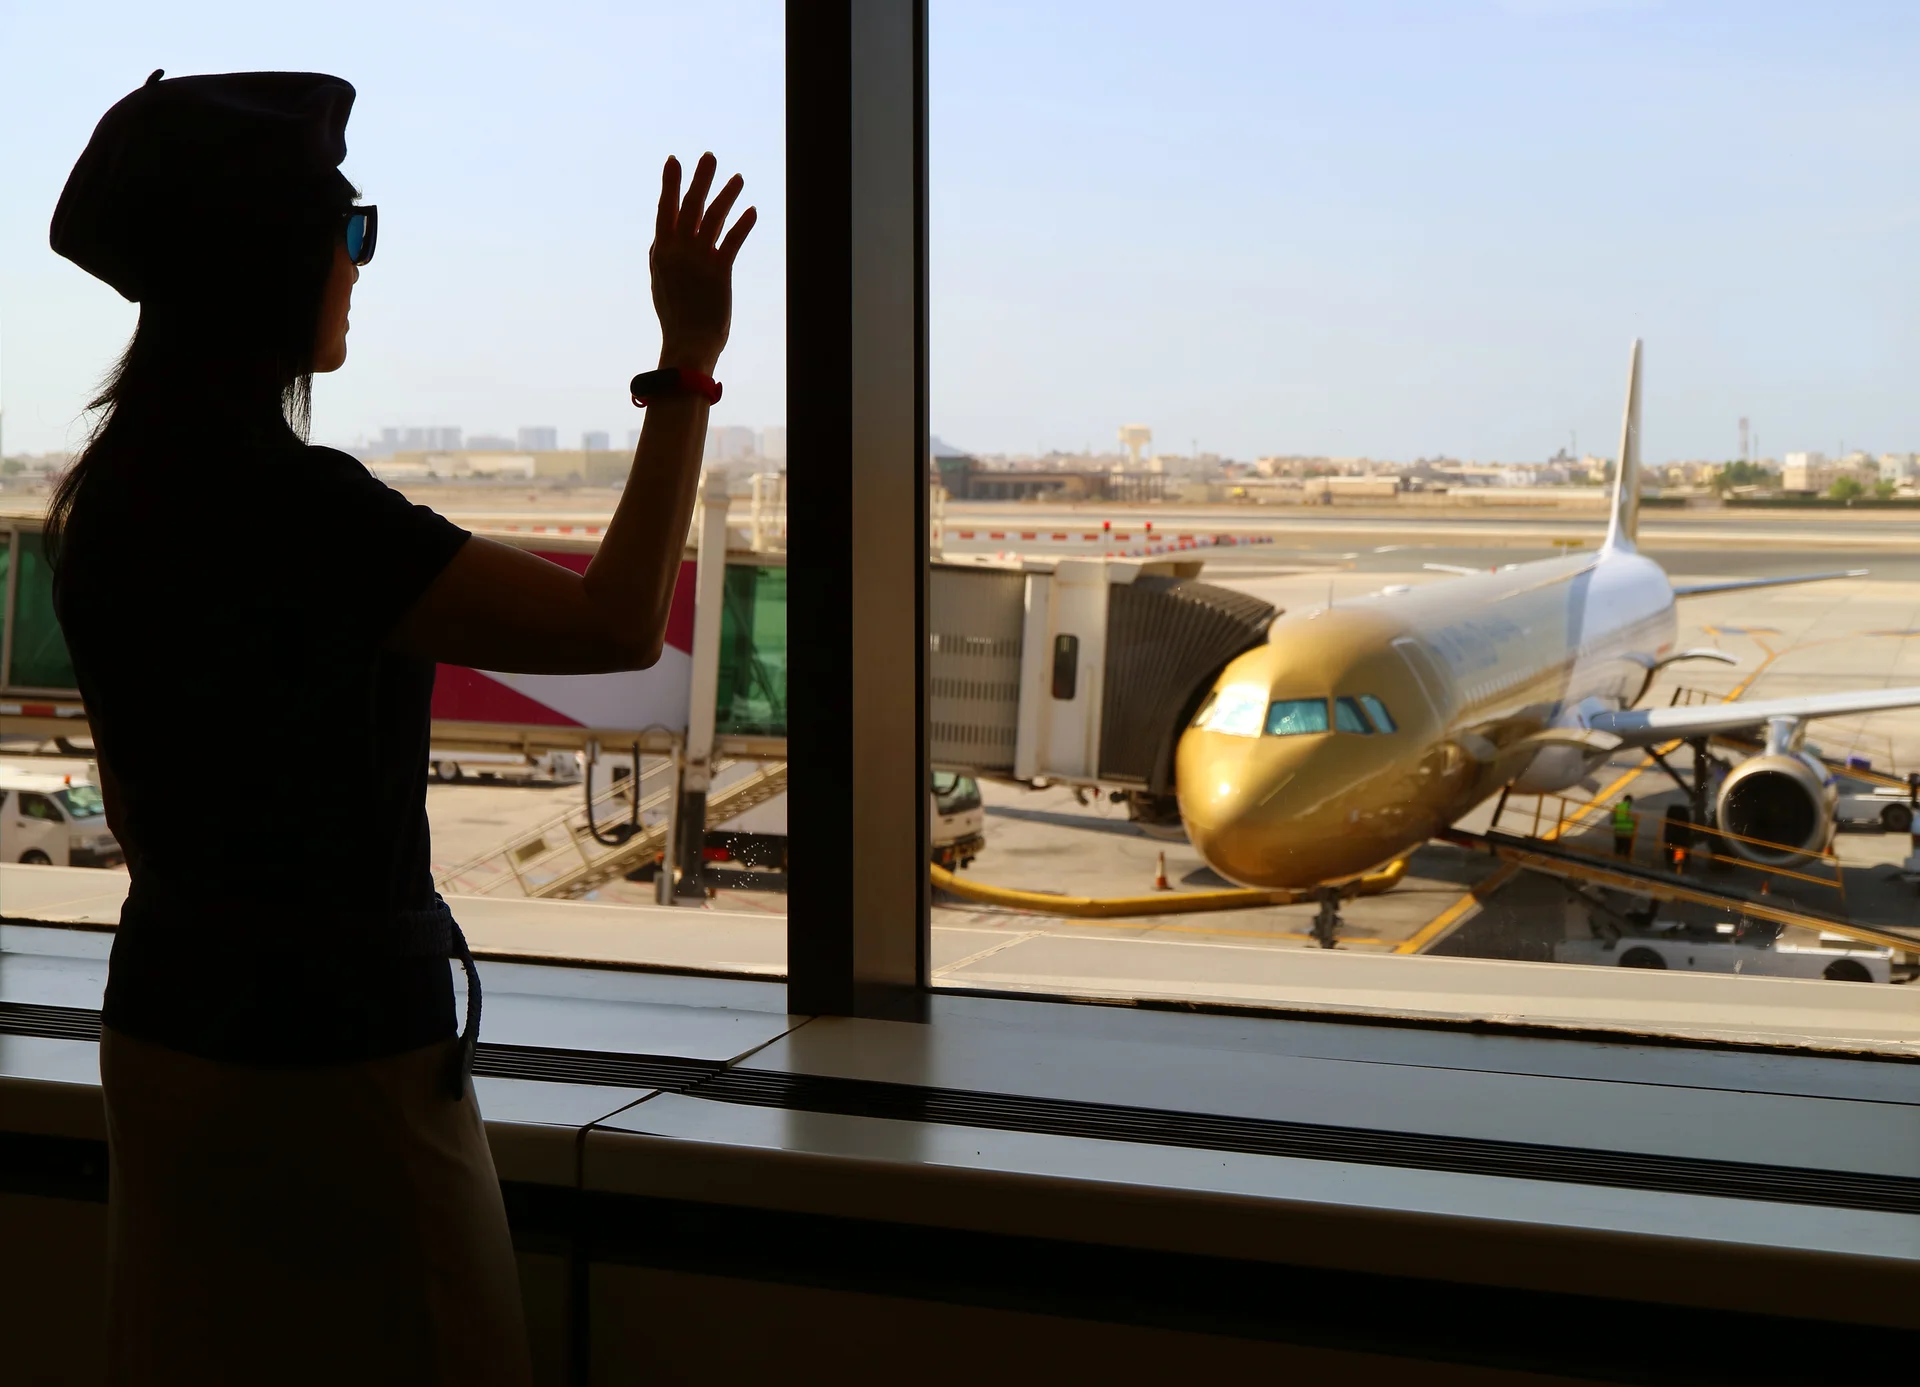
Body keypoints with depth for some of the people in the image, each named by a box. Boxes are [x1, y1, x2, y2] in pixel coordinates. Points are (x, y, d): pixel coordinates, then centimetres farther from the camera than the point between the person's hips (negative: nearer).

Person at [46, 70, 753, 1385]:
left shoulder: (109, 497, 4)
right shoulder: (293, 504, -23)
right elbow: (616, 625, -24)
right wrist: (687, 364, -19)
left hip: (169, 1022, 9)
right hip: (335, 1044, -8)